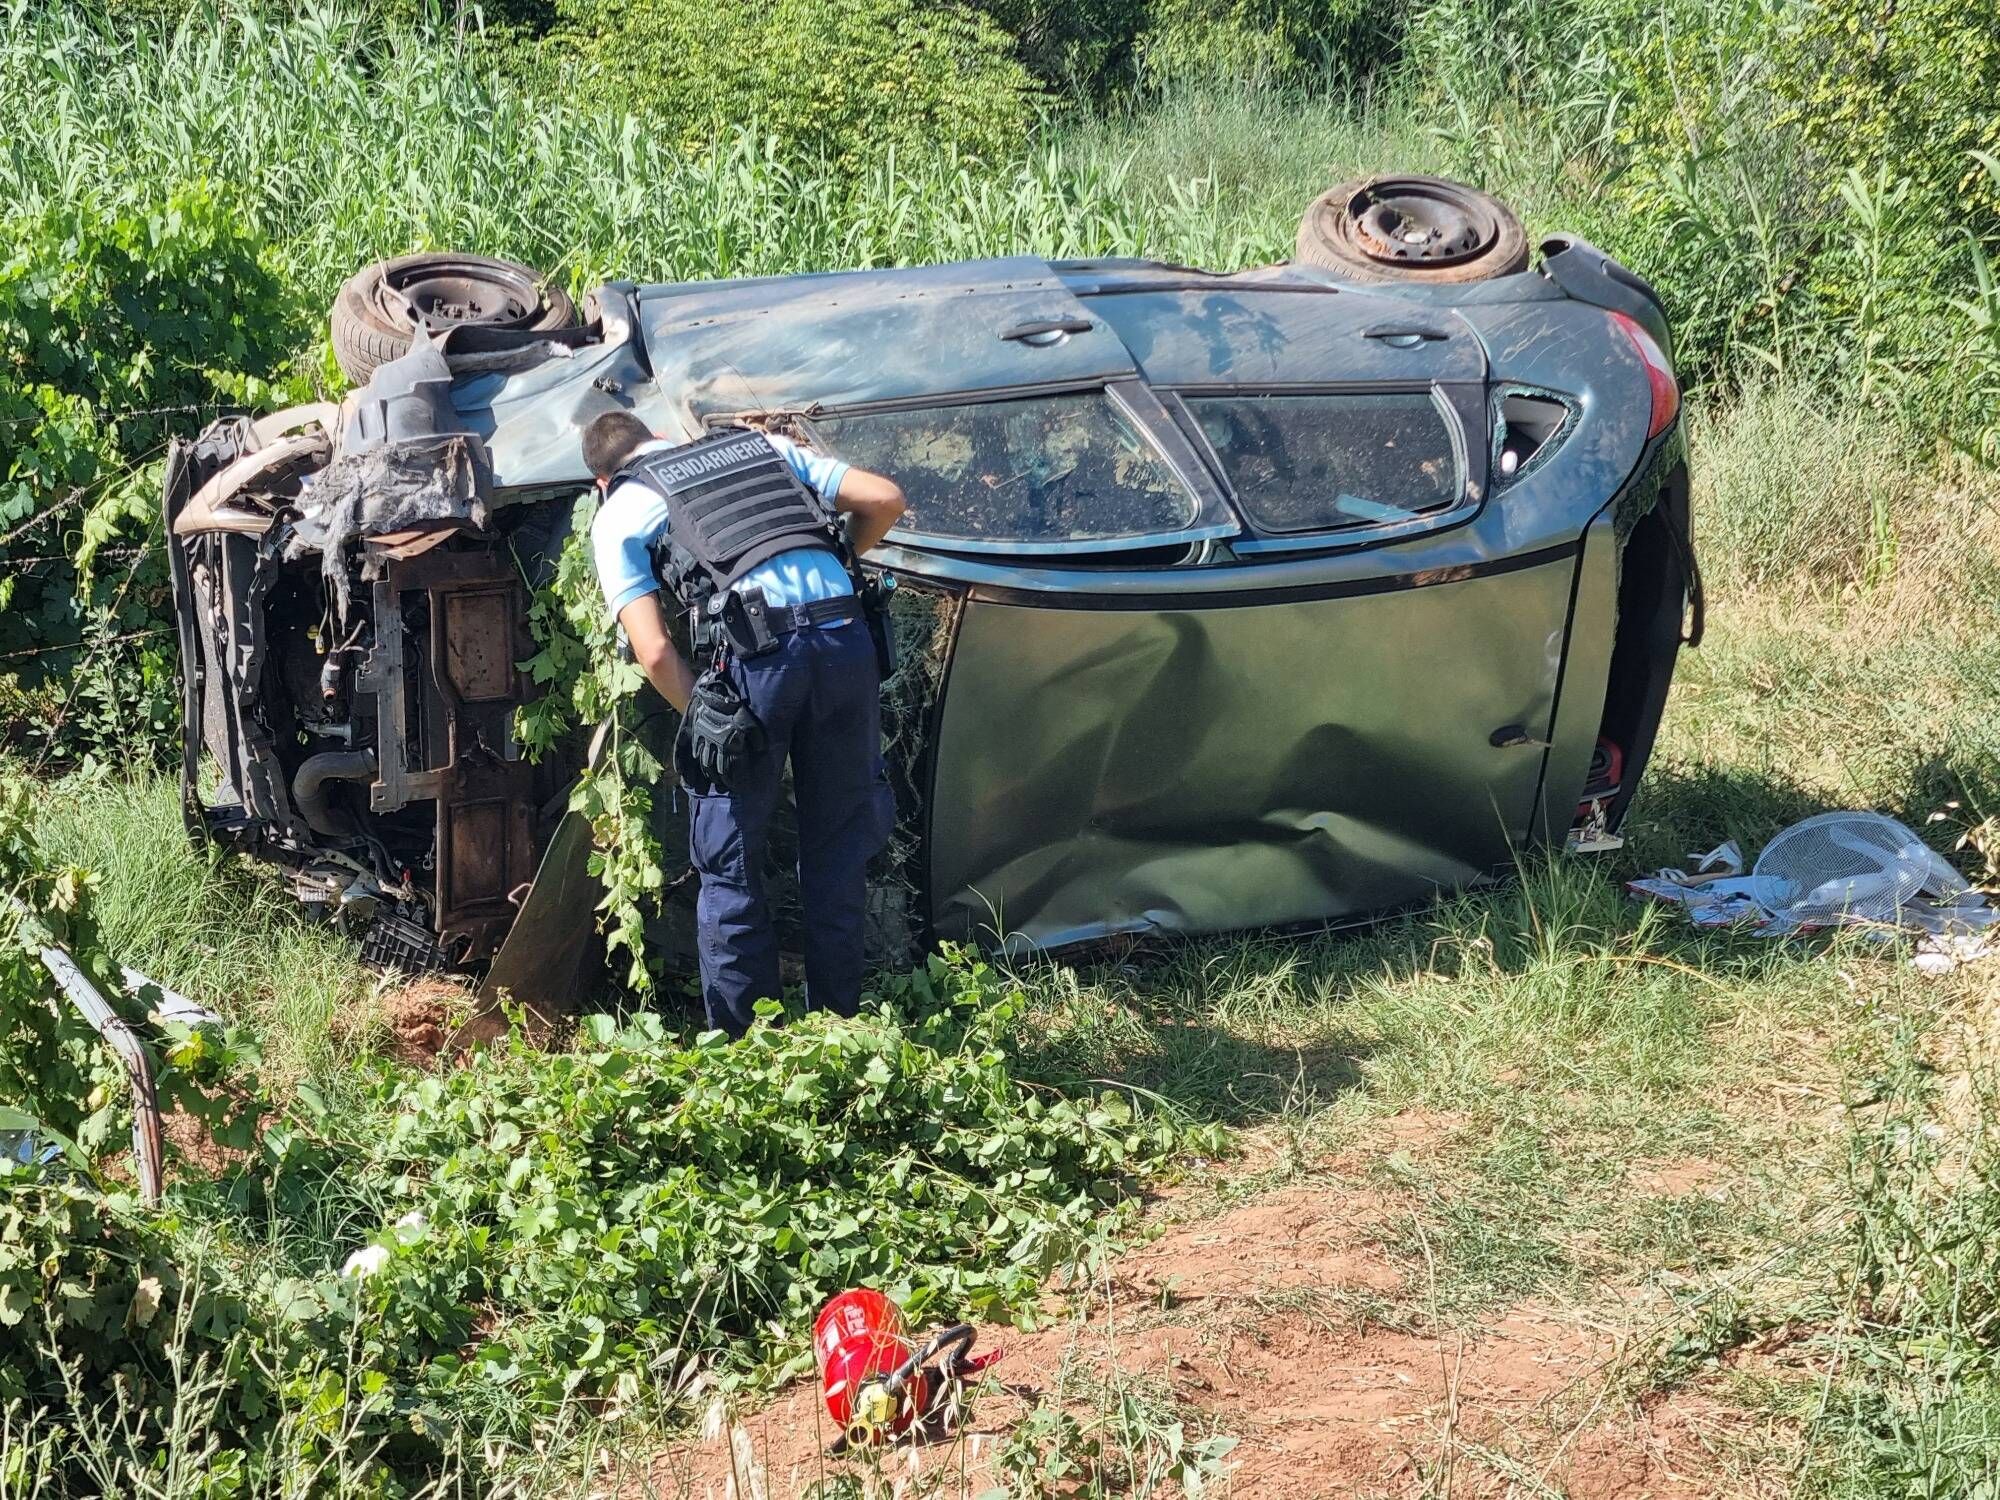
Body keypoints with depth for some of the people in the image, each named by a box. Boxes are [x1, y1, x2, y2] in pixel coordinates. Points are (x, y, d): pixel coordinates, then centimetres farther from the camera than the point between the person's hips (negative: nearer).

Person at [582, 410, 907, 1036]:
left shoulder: (618, 514, 16)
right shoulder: (764, 445, 27)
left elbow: (655, 652, 4)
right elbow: (884, 499, 19)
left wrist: (707, 721, 17)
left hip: (755, 655, -4)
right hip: (848, 639, 4)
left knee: (730, 867, 12)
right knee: (839, 852, 17)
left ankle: (741, 1047, 16)